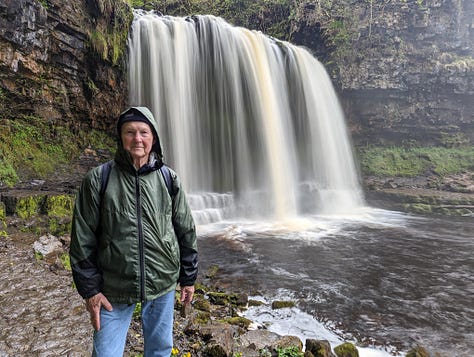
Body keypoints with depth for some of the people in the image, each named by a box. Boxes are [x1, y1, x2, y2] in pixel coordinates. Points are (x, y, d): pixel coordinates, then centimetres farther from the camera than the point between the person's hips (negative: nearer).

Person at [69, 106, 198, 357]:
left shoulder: (169, 179, -1)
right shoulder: (98, 179, -6)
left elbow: (186, 231, 3)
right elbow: (83, 239, -4)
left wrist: (188, 278, 5)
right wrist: (89, 289, -4)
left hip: (163, 284, 2)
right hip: (114, 288, -1)